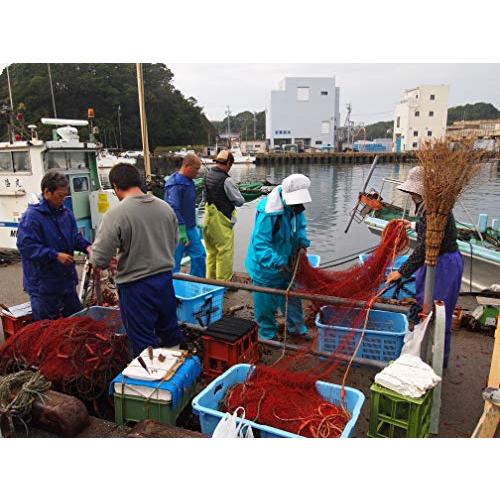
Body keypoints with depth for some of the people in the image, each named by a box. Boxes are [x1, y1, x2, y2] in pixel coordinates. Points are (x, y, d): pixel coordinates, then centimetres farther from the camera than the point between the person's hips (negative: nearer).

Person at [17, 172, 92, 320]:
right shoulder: (32, 216, -16)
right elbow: (26, 246, -22)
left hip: (67, 279, 7)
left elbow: (75, 237, 13)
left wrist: (87, 246, -8)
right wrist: (55, 255, -26)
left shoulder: (66, 213, 6)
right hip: (43, 284, -7)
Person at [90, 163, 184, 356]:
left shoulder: (115, 214, -17)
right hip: (165, 279, 6)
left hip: (136, 286, -5)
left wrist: (108, 263, 7)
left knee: (144, 345, 9)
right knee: (171, 334, 23)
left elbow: (99, 259, -15)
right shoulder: (165, 207, 0)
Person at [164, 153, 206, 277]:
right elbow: (173, 209, -28)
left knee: (199, 255, 15)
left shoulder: (189, 182, 9)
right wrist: (182, 232, -30)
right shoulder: (175, 184, -20)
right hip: (178, 230, -9)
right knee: (174, 262, 2)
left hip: (191, 229, 10)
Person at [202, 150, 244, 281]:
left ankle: (210, 279, 30)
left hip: (208, 217, 8)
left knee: (211, 251, 19)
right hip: (221, 221, -8)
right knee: (225, 251, 3)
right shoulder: (226, 180, -19)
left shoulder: (208, 175, 5)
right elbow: (239, 201, -12)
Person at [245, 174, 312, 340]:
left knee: (291, 295, 21)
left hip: (286, 262, 8)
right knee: (267, 301, 8)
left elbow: (300, 226, 11)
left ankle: (296, 326, 40)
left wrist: (302, 244, -7)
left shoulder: (295, 207, -8)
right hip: (265, 265, -7)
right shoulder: (268, 213, -33)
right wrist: (278, 264, -43)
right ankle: (268, 333, 29)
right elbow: (260, 244, -34)